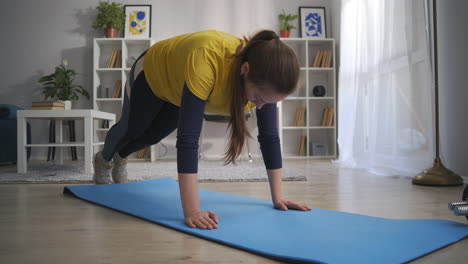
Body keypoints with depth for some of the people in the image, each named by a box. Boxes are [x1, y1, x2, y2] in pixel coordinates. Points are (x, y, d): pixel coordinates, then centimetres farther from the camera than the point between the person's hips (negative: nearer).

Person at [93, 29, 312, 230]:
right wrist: (191, 211, -55)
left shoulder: (265, 77, -32)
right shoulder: (206, 59, -50)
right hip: (152, 73, -4)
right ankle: (103, 159, 58)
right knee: (130, 129, 22)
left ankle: (120, 158, 61)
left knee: (154, 135, 26)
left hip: (178, 85, 5)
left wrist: (277, 197, -25)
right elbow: (188, 136, -52)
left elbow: (269, 136, -25)